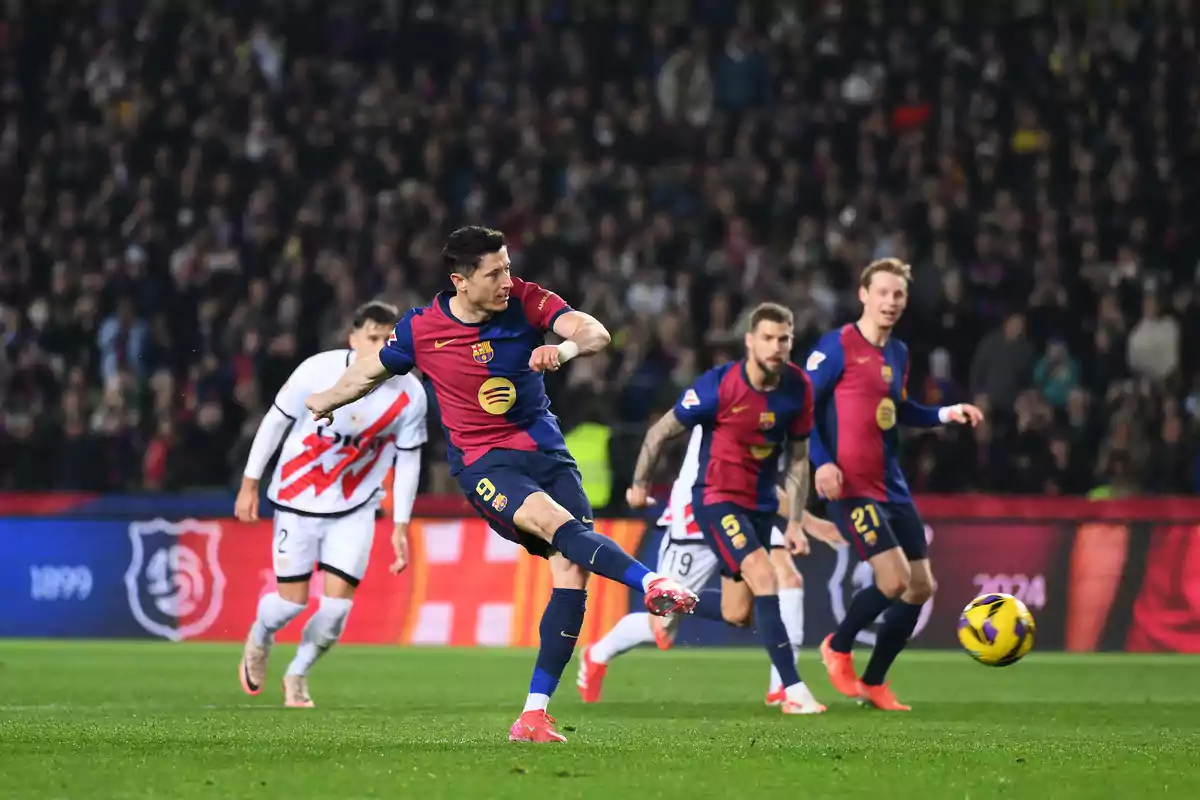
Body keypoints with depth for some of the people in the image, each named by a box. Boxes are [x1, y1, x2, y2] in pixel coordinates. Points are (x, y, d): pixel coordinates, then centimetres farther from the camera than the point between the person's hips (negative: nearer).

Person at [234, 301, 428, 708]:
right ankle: (259, 638, 35)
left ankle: (298, 675, 19)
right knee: (293, 600, -1)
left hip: (355, 508, 2)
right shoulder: (317, 371, -19)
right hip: (297, 499, -2)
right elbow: (275, 421, -6)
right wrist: (250, 484, -3)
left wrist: (400, 527, -2)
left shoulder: (410, 395, -12)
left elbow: (408, 460, -1)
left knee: (337, 604, -8)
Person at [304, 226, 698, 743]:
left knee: (572, 567, -14)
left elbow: (596, 333, -14)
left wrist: (564, 349, -37)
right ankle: (650, 583, -53)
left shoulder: (526, 301, -3)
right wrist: (325, 401, 34)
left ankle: (535, 712, -11)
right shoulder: (420, 330, -4)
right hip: (484, 463, -3)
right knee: (556, 522, -33)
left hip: (546, 451, 3)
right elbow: (371, 371, 16)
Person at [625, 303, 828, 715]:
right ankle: (793, 691, -23)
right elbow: (661, 431, -6)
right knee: (764, 580, -23)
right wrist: (639, 484, 3)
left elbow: (798, 457, 6)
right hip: (717, 498, -6)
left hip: (760, 505, 6)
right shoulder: (718, 385, -20)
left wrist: (795, 522, 3)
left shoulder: (798, 388, -6)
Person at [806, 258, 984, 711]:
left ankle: (873, 684, 19)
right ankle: (838, 648, 8)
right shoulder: (838, 346, -8)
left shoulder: (898, 353, 14)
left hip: (891, 486, 8)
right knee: (894, 580, -18)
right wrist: (822, 461, -20)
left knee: (921, 587, 6)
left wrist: (946, 414, 13)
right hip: (851, 485, -8)